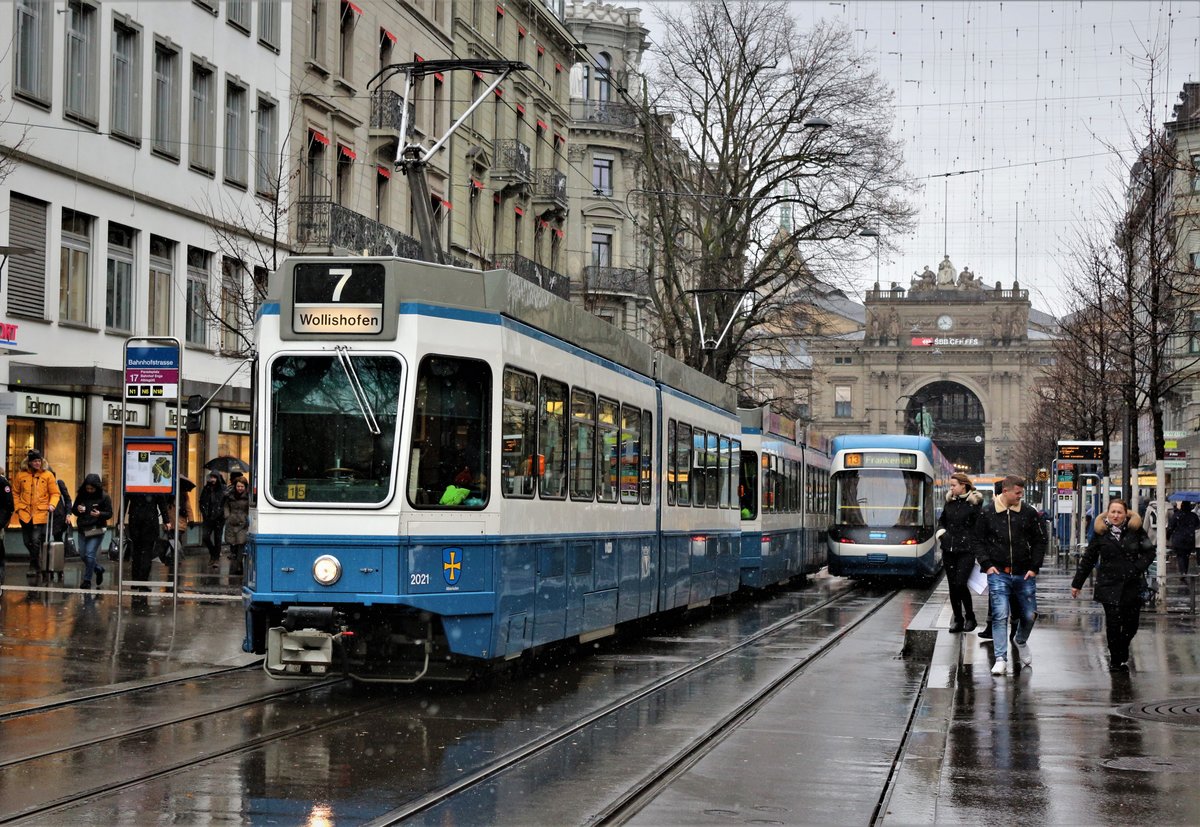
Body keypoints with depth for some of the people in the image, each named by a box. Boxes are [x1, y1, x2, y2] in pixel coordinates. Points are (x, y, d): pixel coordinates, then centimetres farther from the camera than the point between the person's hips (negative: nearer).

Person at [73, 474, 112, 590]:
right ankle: (98, 569, 35)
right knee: (83, 554, 10)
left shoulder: (104, 497, -8)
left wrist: (100, 514, -26)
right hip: (83, 529, 5)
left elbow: (109, 514, -6)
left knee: (90, 554, -9)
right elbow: (73, 509, 12)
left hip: (97, 531, -5)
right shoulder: (81, 495, 4)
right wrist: (77, 509, -11)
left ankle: (87, 580, 2)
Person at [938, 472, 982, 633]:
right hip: (949, 549, 6)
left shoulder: (974, 503, -5)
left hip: (966, 549, -6)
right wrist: (942, 530, 5)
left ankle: (970, 616, 4)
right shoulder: (950, 501, 11)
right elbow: (941, 520, 26)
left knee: (960, 583, -14)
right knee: (952, 585, 6)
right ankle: (958, 619, 16)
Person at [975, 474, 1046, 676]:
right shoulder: (987, 515, 0)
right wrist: (987, 564, -5)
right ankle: (1001, 659, -7)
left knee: (1029, 614, 8)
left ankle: (1020, 641, 39)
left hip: (1024, 575, 2)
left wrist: (1034, 567, -1)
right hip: (998, 574, -2)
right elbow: (979, 542, 6)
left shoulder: (1029, 514, 3)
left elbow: (1040, 541, 8)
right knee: (1000, 616, -10)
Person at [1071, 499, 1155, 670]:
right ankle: (1115, 659, 9)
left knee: (1131, 624, 4)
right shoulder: (1101, 533, 1)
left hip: (1132, 585, 1)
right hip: (1109, 585, -1)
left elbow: (1149, 552, 6)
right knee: (1113, 623, -7)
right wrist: (1077, 583, 8)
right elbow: (1088, 560, 6)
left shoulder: (1136, 530, 1)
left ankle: (1122, 657, 27)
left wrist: (1138, 568, -10)